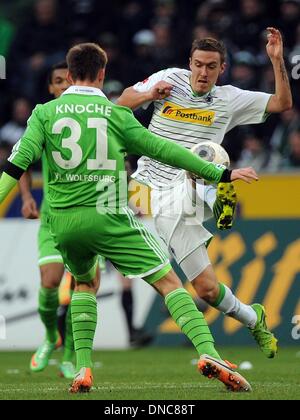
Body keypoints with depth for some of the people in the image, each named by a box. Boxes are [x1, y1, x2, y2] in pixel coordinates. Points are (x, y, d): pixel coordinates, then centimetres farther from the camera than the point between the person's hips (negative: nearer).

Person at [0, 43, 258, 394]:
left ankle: (83, 369, 13)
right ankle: (207, 353, -19)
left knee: (84, 282, 28)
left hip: (62, 221, 3)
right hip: (107, 219, -3)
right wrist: (221, 174, 11)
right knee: (168, 282, 0)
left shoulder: (45, 113, 7)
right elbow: (163, 150, 4)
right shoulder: (115, 114, 3)